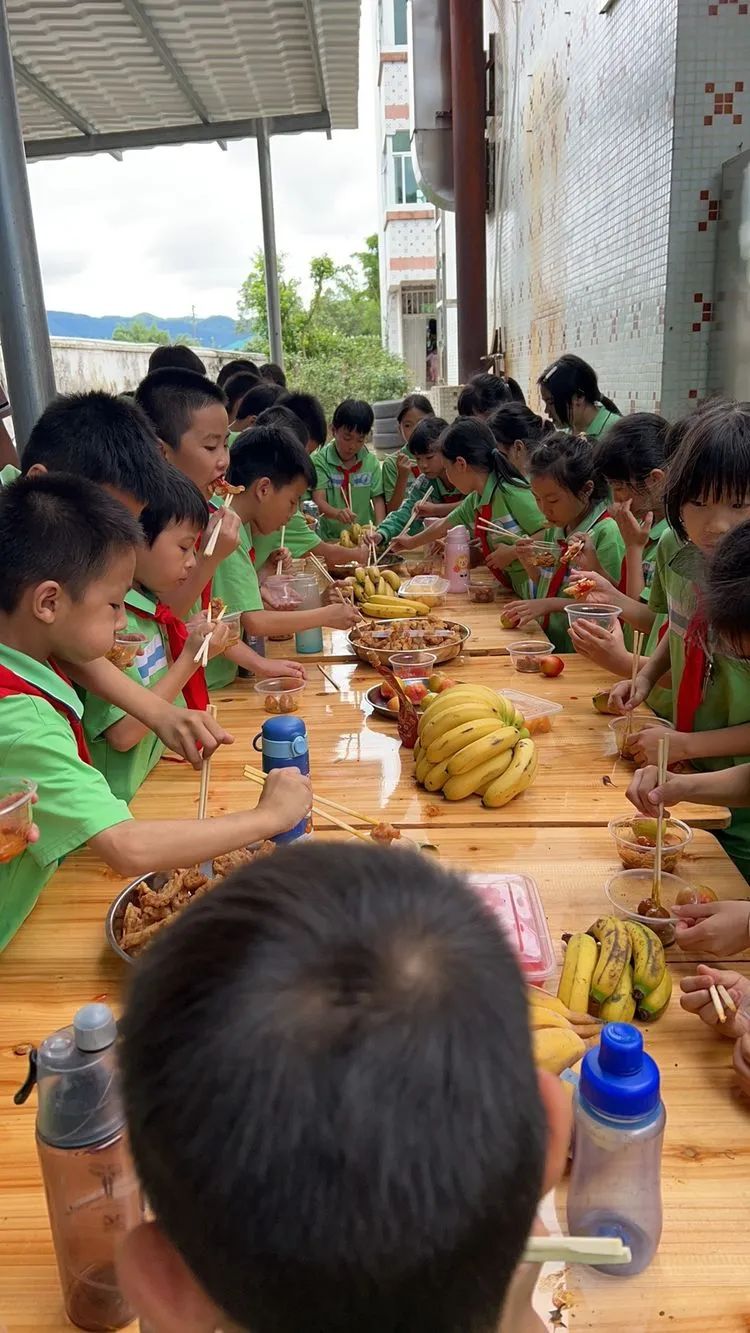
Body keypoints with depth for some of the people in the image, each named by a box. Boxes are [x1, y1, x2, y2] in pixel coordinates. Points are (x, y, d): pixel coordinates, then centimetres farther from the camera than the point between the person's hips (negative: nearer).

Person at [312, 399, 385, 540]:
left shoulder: (371, 462, 6)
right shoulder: (321, 460, -3)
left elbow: (377, 498, 8)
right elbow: (318, 500, -10)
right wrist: (337, 513, -31)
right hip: (330, 538, -3)